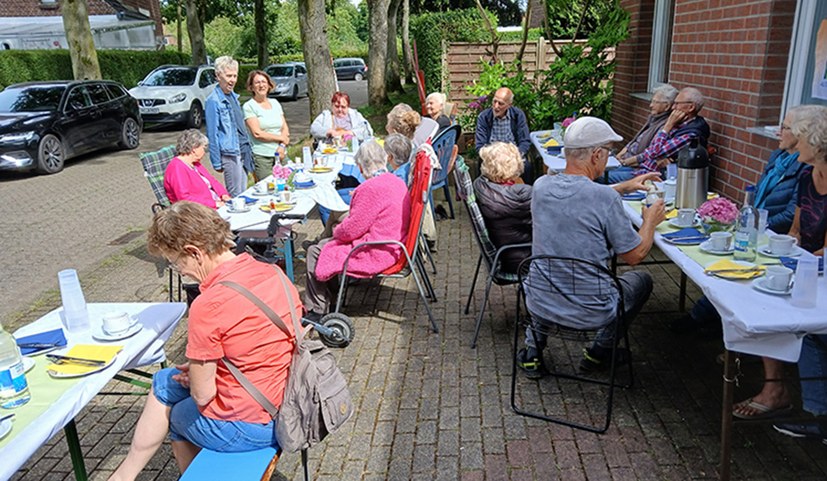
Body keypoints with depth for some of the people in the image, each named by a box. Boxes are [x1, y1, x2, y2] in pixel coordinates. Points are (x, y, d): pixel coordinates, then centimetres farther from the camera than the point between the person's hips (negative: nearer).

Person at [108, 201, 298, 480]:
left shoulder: (207, 306, -27)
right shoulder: (274, 272, -4)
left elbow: (202, 394, -17)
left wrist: (196, 374, 5)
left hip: (248, 427, -7)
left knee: (177, 415, 26)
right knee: (163, 382, 24)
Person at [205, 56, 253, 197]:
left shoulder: (233, 96, 13)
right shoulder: (213, 101, -12)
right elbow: (212, 134, -13)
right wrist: (217, 163, -14)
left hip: (243, 151, 8)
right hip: (230, 154, -8)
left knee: (243, 194, 14)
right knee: (235, 196, -3)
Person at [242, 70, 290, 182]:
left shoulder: (275, 103, 15)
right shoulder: (249, 106, -1)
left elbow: (285, 128, 12)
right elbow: (257, 133, -10)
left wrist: (282, 146, -6)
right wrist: (280, 138, -6)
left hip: (281, 154, 5)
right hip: (262, 157, -5)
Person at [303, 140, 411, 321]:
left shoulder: (372, 188, -24)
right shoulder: (397, 182, 6)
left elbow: (351, 230, -20)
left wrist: (337, 231, 2)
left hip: (375, 254, -11)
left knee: (315, 253, 0)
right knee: (324, 243, 21)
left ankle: (317, 310, 13)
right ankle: (322, 302, 26)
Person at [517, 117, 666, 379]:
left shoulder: (541, 186, -6)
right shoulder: (606, 198, -22)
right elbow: (635, 255, -9)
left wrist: (624, 187, 24)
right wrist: (650, 221, 9)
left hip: (539, 306, 4)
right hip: (589, 314, -4)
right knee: (641, 280, 24)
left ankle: (532, 350, 30)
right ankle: (600, 351, 28)